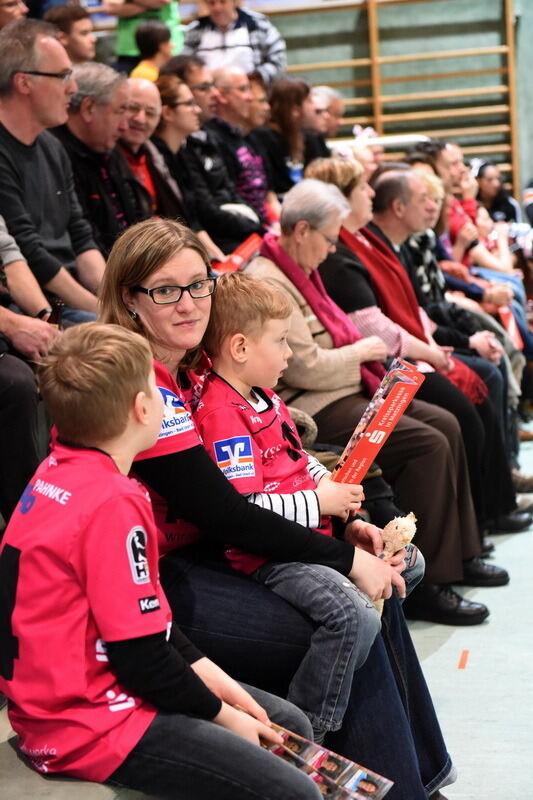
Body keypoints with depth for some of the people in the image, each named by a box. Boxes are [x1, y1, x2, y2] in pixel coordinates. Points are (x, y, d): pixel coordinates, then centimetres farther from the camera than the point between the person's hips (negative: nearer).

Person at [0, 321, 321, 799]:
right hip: (89, 726, -10)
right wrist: (221, 714, -6)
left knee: (289, 726, 14)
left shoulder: (58, 472, 5)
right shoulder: (112, 504, -24)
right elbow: (139, 654, -21)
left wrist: (206, 671, 6)